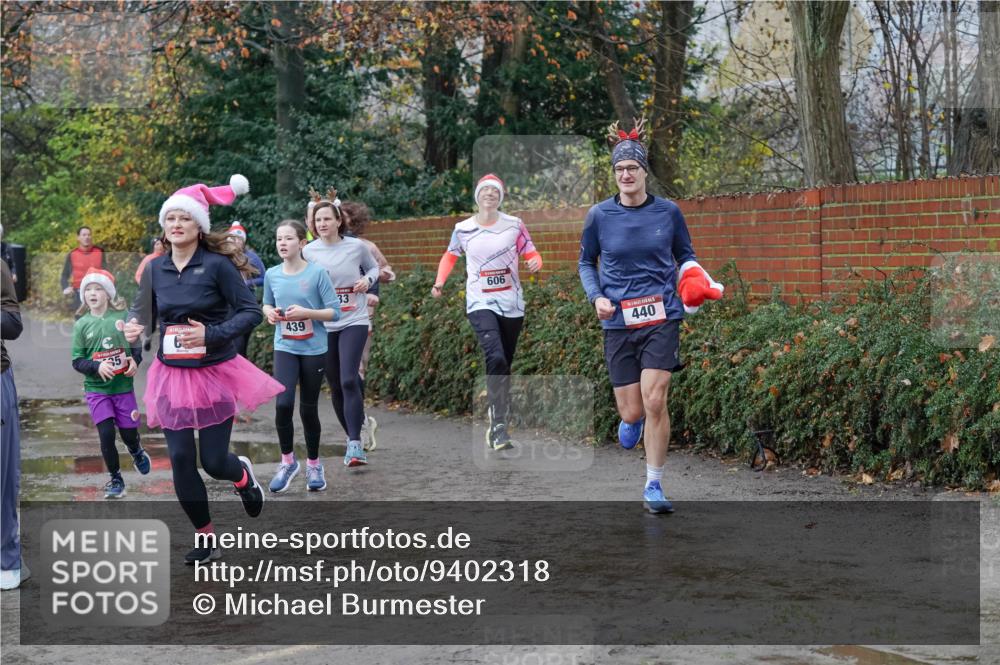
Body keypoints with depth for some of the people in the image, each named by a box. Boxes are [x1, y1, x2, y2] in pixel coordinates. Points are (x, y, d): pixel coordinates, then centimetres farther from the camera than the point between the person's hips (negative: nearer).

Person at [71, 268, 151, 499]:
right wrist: (97, 367, -20)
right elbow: (77, 361, -3)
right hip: (97, 389, 0)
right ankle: (115, 479, 15)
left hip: (123, 386, 0)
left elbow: (137, 345, 5)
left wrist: (134, 360, -15)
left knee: (129, 432, 10)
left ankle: (136, 452, 48)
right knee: (106, 434, -6)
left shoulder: (123, 317, -6)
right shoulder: (82, 324, -5)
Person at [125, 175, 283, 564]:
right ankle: (205, 538, 18)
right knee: (180, 459, 1)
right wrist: (133, 327, -16)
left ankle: (243, 474, 38)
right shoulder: (155, 269, 1)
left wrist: (211, 334, -24)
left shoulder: (218, 265, -12)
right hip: (172, 375, 4)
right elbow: (141, 311, 7)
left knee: (214, 462, -1)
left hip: (214, 373, -4)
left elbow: (252, 313, -12)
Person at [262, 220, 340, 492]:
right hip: (285, 349, 2)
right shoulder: (272, 274, 2)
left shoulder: (317, 273, -9)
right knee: (283, 404, -15)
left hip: (313, 350, -2)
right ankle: (287, 461, 6)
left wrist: (306, 313, -21)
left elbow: (335, 312, -8)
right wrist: (269, 312, -4)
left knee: (309, 409, 6)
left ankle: (313, 464, 26)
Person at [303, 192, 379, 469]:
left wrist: (367, 280, -6)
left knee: (348, 380, -17)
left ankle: (355, 444, -16)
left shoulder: (356, 246, -3)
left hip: (354, 321, -2)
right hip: (323, 324, 2)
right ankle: (351, 436, 25)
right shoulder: (309, 252, 0)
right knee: (335, 386, 8)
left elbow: (373, 267, 15)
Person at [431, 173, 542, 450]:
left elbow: (532, 254, 5)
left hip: (512, 304, 2)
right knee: (496, 358, -23)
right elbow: (451, 256, 19)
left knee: (505, 364, 10)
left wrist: (535, 262, -18)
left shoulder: (514, 225, 1)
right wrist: (440, 282, 5)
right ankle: (499, 427, -23)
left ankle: (497, 420, 27)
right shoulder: (463, 229, 2)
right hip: (480, 303, -2)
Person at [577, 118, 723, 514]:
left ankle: (654, 487, 0)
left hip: (662, 319, -1)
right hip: (618, 323, 1)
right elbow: (586, 262, 14)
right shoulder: (600, 216, 1)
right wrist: (596, 297, -3)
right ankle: (630, 420, 42)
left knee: (655, 401, -14)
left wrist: (698, 282, -5)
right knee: (632, 411, 0)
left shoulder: (668, 212, 2)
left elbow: (686, 256, 16)